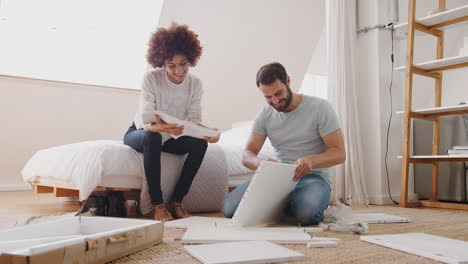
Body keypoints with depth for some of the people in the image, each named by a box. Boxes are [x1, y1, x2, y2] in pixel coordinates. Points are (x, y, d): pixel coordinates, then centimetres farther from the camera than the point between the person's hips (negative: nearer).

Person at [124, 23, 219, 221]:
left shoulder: (195, 84, -9)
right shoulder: (151, 79, -21)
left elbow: (194, 120, -13)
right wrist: (160, 127, -52)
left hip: (170, 138, 4)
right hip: (139, 133, -3)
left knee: (200, 143, -25)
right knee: (152, 137, -39)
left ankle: (177, 201, -16)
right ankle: (157, 204, -30)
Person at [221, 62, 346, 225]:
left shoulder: (319, 107, -5)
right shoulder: (265, 115, 7)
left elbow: (339, 153, -8)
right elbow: (247, 155, 2)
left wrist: (311, 160, -30)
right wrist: (261, 163, -23)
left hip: (313, 177, -3)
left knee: (307, 213, -39)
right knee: (229, 207, -19)